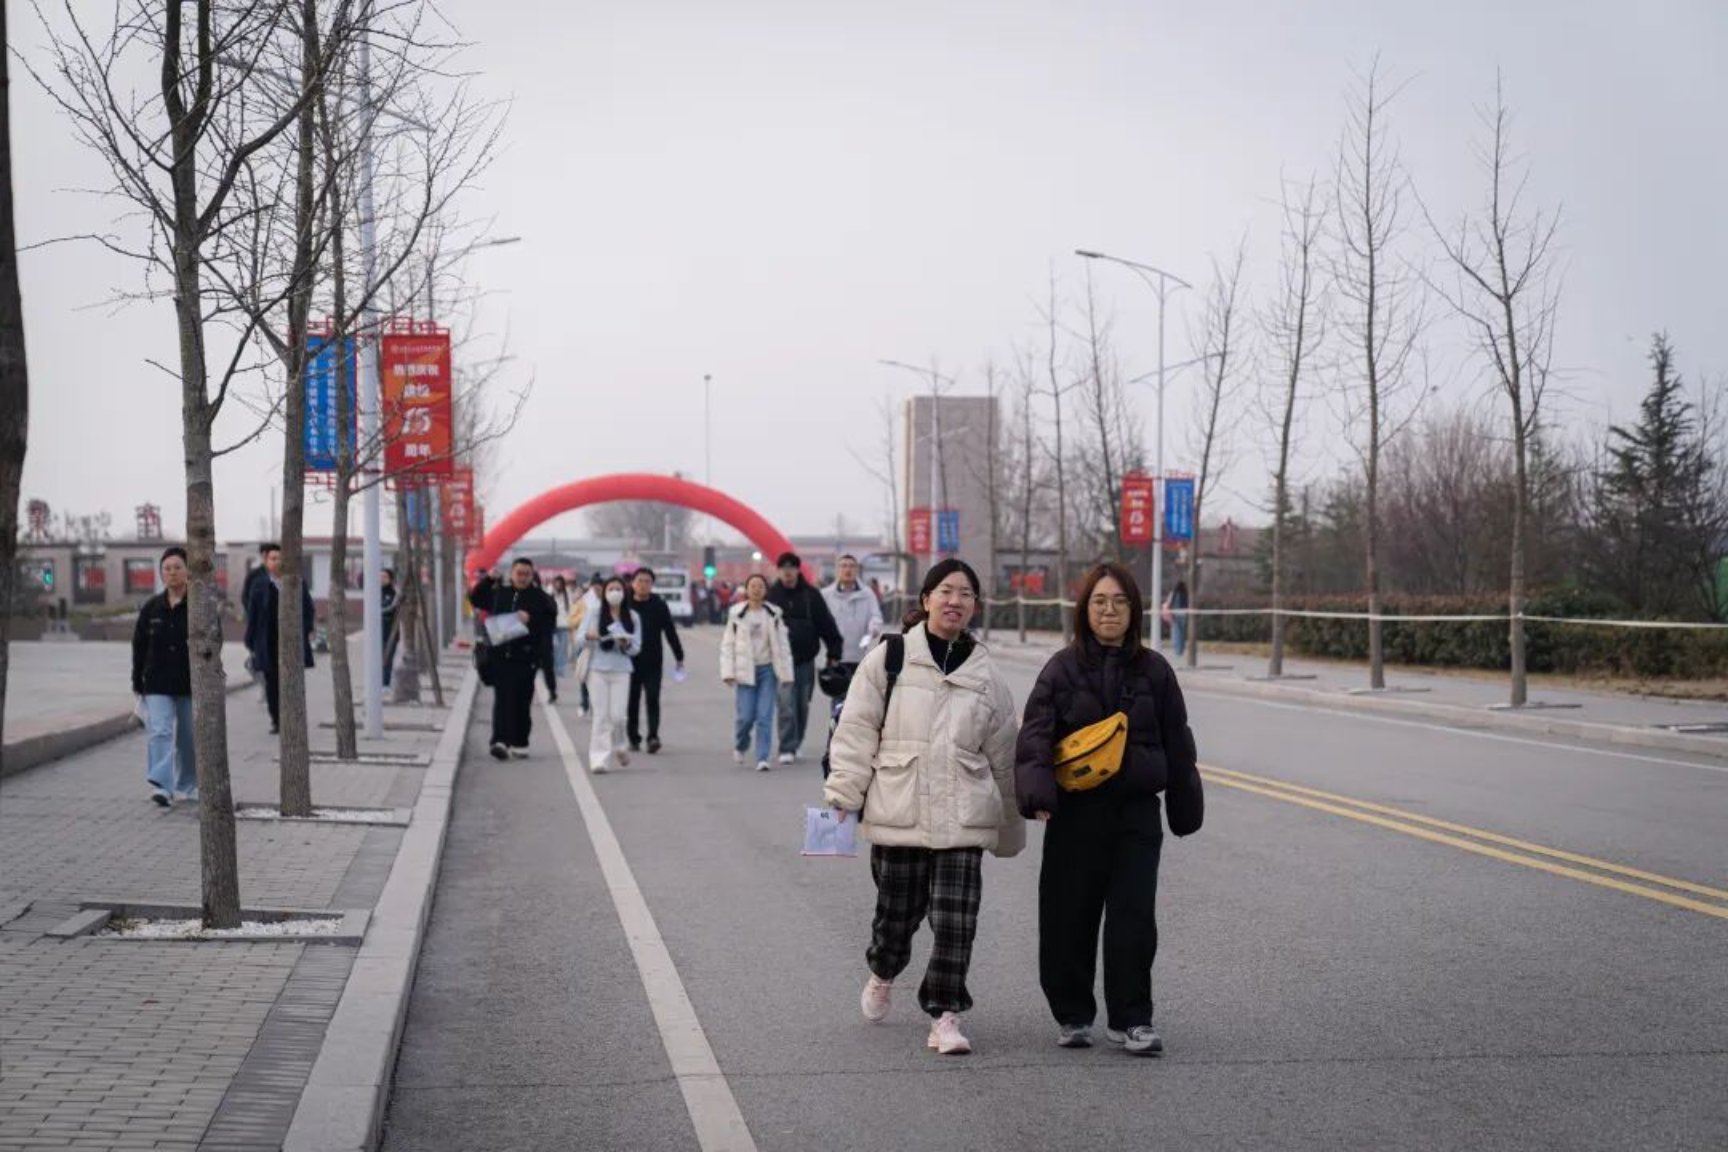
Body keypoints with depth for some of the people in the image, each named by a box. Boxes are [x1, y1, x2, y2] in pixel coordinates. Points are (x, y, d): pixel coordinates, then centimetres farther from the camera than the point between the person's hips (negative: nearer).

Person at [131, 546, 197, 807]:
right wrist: (137, 681, 6)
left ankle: (188, 785, 28)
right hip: (157, 684, 1)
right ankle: (161, 786, -20)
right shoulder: (151, 608, 3)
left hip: (189, 684, -1)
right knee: (160, 732, -12)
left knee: (188, 737, 11)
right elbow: (139, 646, 8)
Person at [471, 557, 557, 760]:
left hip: (526, 657, -2)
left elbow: (550, 619, -6)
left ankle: (519, 744, 16)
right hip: (501, 656, 2)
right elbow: (475, 599, 25)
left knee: (522, 701, 5)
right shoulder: (499, 593, 12)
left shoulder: (539, 597, 2)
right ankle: (501, 741, -14)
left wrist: (531, 618, -19)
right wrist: (487, 581, 11)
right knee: (503, 699, -6)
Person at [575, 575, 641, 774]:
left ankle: (618, 747, 23)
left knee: (617, 715, -5)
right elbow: (580, 641, 2)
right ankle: (599, 758, -1)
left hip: (621, 670, 0)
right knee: (601, 715, -4)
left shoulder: (632, 617, 4)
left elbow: (637, 648, 5)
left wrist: (626, 645, -16)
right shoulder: (595, 614, 3)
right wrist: (588, 636, -20)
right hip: (597, 669, 0)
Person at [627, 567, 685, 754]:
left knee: (653, 699, -9)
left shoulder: (660, 606, 2)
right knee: (632, 701, 7)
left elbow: (670, 633, 6)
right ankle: (634, 738, 18)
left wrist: (679, 657, 6)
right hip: (630, 661, 1)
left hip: (653, 662, -1)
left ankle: (653, 737, -14)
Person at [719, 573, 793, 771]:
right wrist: (728, 672, -5)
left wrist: (785, 673, 0)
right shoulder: (736, 614, 1)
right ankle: (739, 747, 25)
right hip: (745, 671, -1)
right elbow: (727, 644, 3)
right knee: (746, 716, -4)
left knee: (765, 716, -5)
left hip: (768, 669, 1)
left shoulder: (774, 614, 3)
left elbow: (782, 645, 4)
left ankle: (762, 758, -2)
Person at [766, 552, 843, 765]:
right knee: (787, 705, -10)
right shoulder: (771, 595, 1)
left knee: (803, 706, 10)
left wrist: (834, 653, 1)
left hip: (806, 659, 2)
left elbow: (827, 625, 4)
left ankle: (795, 745, 24)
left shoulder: (811, 595, 3)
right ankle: (787, 749, -8)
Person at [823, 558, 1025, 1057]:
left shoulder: (985, 675, 7)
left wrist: (1010, 828, 19)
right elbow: (857, 731, -2)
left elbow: (1003, 757, 15)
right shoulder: (889, 658, -1)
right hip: (897, 811, -1)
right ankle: (883, 972, 43)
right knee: (897, 911, 11)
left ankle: (945, 1014, 4)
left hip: (961, 819, 1)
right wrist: (843, 794, -9)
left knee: (956, 920, -5)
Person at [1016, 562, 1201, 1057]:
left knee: (1134, 918, -3)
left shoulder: (1153, 671, 5)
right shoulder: (1063, 669, 0)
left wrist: (1184, 805, 15)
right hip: (1076, 812, -1)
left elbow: (1176, 741, 13)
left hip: (1136, 812, 1)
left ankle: (1130, 1020, 6)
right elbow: (1035, 733, -7)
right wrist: (1038, 789, -22)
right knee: (1069, 918, 5)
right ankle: (1072, 1015, 20)